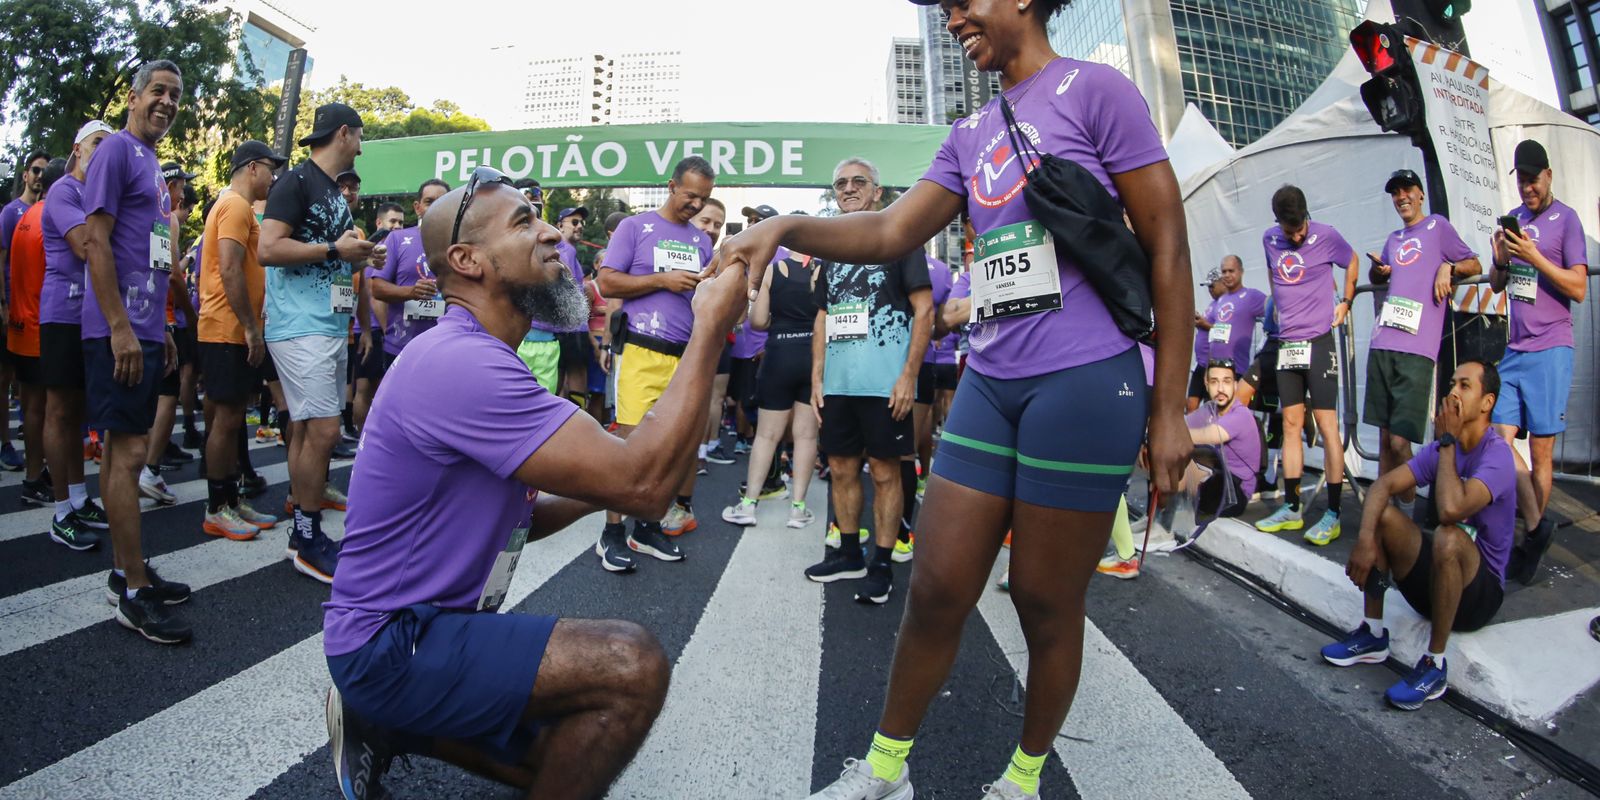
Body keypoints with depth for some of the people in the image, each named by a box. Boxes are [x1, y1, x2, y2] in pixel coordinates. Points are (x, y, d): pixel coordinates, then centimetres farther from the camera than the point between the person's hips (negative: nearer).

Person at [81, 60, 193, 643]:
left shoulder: (152, 163, 20)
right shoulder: (117, 149, -6)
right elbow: (96, 242, -14)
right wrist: (121, 328, -19)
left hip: (145, 330, 9)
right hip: (120, 331, -9)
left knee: (124, 449, 13)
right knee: (129, 452, -8)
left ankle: (126, 572, 22)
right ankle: (135, 592, -2)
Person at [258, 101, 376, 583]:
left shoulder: (335, 194, 19)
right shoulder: (296, 182, -8)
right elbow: (268, 249, -18)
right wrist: (334, 249, -15)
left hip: (330, 326, 9)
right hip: (300, 327, -9)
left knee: (306, 429, 12)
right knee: (322, 430, -10)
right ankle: (309, 542, 0)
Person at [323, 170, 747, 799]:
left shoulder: (477, 359, 9)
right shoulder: (460, 362, -26)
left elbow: (517, 517, 13)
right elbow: (644, 483, -33)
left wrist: (599, 488, -5)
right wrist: (710, 327, -25)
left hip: (437, 622, 10)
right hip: (390, 644, -10)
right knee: (633, 665, -26)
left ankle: (389, 726, 21)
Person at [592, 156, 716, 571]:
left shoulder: (702, 240, 18)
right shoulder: (635, 227, 3)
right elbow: (607, 283, -4)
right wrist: (663, 279, -11)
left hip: (687, 355, 5)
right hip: (642, 351, -5)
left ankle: (648, 527, 19)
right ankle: (612, 533, 3)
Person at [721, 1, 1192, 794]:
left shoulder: (1094, 89, -2)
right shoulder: (971, 133, 17)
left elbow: (1167, 249, -4)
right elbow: (889, 232, 8)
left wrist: (1168, 409, -7)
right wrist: (787, 227, -10)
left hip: (1084, 380, -5)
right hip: (989, 381, 6)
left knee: (1047, 603, 6)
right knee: (936, 591, 7)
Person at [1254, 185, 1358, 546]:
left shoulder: (1326, 236, -5)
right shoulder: (1269, 239, 7)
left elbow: (1352, 263, 11)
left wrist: (1346, 302, 5)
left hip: (1318, 341, -4)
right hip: (1287, 343, 5)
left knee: (1326, 424, -6)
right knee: (1291, 424, 6)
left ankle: (1333, 514, -3)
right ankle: (1291, 509, 12)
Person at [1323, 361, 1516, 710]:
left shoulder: (1497, 454, -19)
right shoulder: (1441, 448, 2)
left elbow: (1451, 509, -37)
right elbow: (1382, 485, -9)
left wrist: (1447, 441, -22)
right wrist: (1366, 538, -29)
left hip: (1480, 591, -6)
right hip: (1431, 580, 6)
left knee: (1448, 536, -36)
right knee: (1380, 514, -14)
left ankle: (1435, 666, -22)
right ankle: (1373, 634, -6)